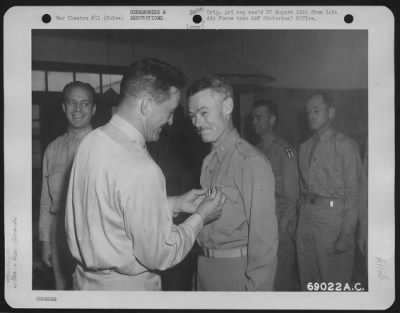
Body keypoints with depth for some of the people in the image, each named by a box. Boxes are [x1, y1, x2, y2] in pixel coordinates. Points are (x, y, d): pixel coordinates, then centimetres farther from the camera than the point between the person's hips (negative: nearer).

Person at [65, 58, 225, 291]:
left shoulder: (92, 140, -5)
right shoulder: (140, 169, -30)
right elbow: (159, 256, -21)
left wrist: (175, 204, 6)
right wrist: (200, 217, -8)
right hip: (125, 287, -7)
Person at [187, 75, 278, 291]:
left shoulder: (251, 161, -16)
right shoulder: (209, 161, 7)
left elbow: (263, 235, -16)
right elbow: (207, 220, 8)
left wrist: (256, 289, -14)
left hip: (237, 270, -7)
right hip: (205, 266, 7)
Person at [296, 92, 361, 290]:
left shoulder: (345, 146, -7)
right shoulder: (305, 147, 13)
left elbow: (352, 192, -9)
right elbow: (302, 186, 13)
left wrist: (346, 234, -13)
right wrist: (298, 219, 4)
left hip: (332, 215, -6)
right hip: (306, 214, 6)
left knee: (334, 282, 3)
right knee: (308, 279, 15)